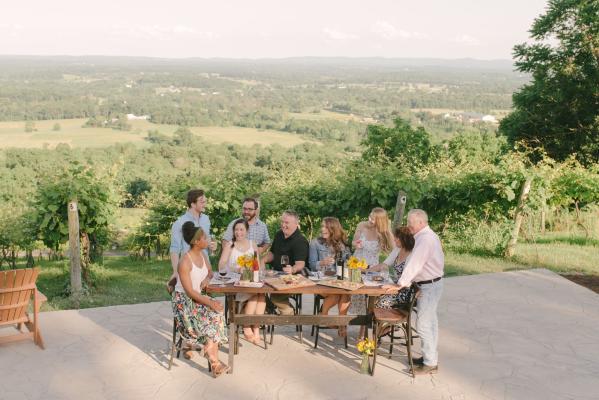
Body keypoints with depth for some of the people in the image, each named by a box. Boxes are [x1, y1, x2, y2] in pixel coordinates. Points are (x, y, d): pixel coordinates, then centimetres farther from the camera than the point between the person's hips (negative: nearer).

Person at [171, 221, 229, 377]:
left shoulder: (202, 255, 3)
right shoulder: (185, 262, -21)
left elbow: (210, 272, 21)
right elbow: (189, 291, -22)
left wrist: (207, 278, -4)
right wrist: (209, 303, -27)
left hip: (198, 296, 7)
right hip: (183, 300, -7)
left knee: (216, 313, -21)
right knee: (209, 319, -28)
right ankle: (215, 363, -20)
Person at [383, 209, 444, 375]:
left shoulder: (425, 239, -22)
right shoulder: (429, 236, 10)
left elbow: (414, 264, -26)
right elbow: (414, 263, 12)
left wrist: (400, 285, -23)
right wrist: (407, 282, 11)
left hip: (429, 286, -11)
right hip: (432, 282, 11)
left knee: (423, 324, -6)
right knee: (430, 322, 18)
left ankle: (430, 363, 1)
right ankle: (431, 356, 30)